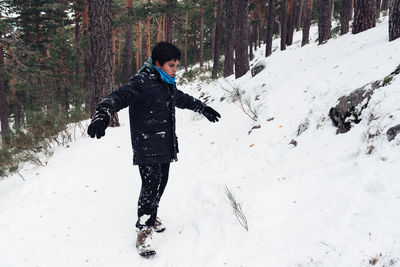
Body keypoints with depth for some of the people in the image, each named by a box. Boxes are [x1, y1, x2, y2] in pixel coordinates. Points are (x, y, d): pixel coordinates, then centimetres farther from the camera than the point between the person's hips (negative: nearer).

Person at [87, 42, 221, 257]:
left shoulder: (168, 85, 13)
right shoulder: (142, 83, -15)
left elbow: (183, 99, 32)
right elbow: (119, 97, -29)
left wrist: (204, 108, 44)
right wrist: (102, 114, -48)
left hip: (165, 147, 8)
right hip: (147, 148, -8)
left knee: (161, 183, 14)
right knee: (151, 185, -13)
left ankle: (151, 215, 36)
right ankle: (143, 231, -1)